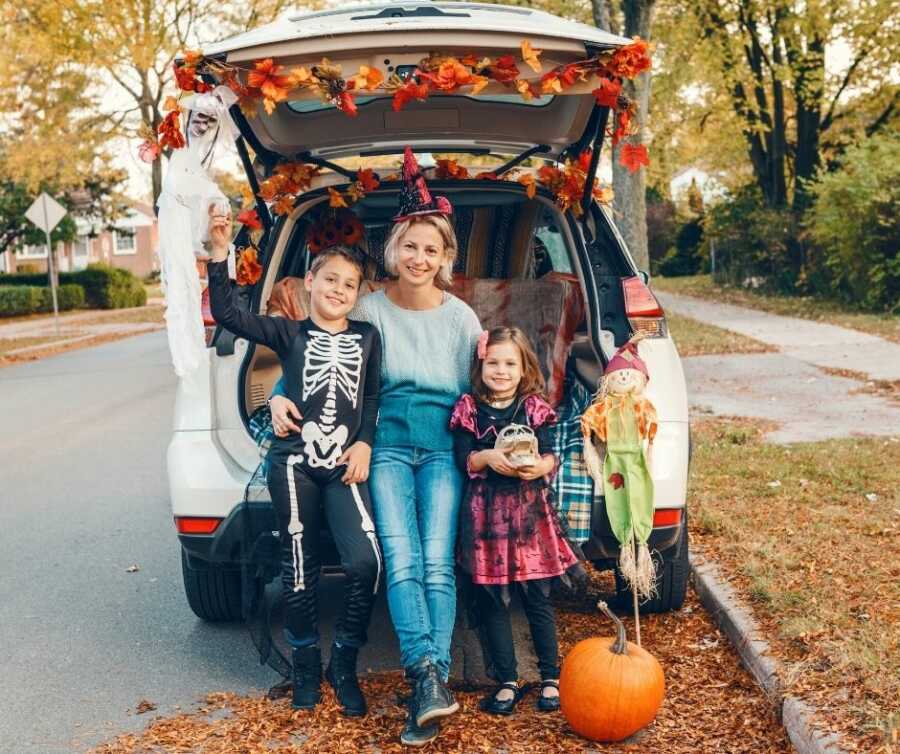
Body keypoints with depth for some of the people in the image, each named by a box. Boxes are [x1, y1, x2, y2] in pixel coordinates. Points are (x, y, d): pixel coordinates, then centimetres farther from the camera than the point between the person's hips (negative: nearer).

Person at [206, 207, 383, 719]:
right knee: (302, 568, 6)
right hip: (295, 462, -1)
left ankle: (344, 665, 6)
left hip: (344, 465, 1)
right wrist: (221, 256, -14)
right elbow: (227, 315, -5)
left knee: (366, 561, -15)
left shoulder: (367, 337, 12)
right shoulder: (289, 333, 6)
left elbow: (375, 398, 10)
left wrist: (364, 443, -4)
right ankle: (307, 665, 26)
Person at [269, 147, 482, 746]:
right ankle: (431, 679, -21)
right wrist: (282, 396, -7)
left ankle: (430, 684, -13)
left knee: (437, 561, -15)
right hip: (388, 446, 0)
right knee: (402, 560, -18)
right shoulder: (370, 309, 3)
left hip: (443, 450, 0)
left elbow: (477, 393, 9)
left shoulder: (461, 317, 4)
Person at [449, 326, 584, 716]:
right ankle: (507, 682, 19)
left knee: (537, 597, 6)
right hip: (486, 512, 0)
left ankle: (550, 678, 20)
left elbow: (551, 455, -3)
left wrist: (540, 466, -25)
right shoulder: (469, 409, 4)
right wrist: (488, 457, -22)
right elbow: (463, 459, -3)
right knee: (493, 601, 6)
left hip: (530, 508, 0)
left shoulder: (535, 407, 4)